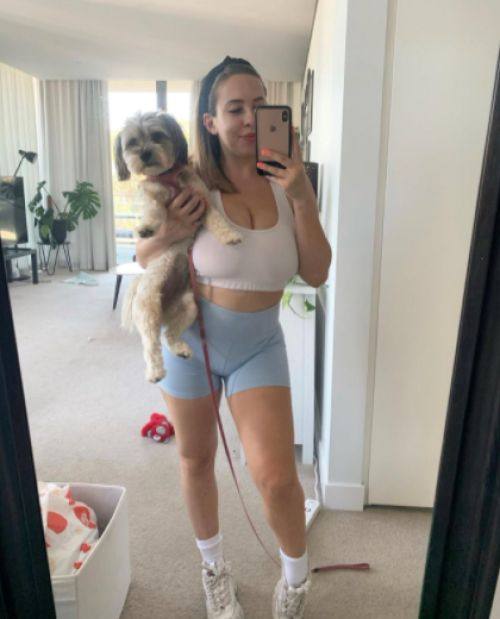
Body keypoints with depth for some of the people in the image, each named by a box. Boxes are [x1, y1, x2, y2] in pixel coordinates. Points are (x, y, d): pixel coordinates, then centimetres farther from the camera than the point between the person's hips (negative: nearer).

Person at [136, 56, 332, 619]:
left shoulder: (284, 182, -5)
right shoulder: (192, 184, -12)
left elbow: (317, 273, -9)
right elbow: (143, 259, -1)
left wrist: (302, 196, -19)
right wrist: (169, 234, -23)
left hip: (259, 345, 1)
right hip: (190, 338, 0)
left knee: (277, 478, -8)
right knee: (196, 459, 16)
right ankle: (213, 565, 47)